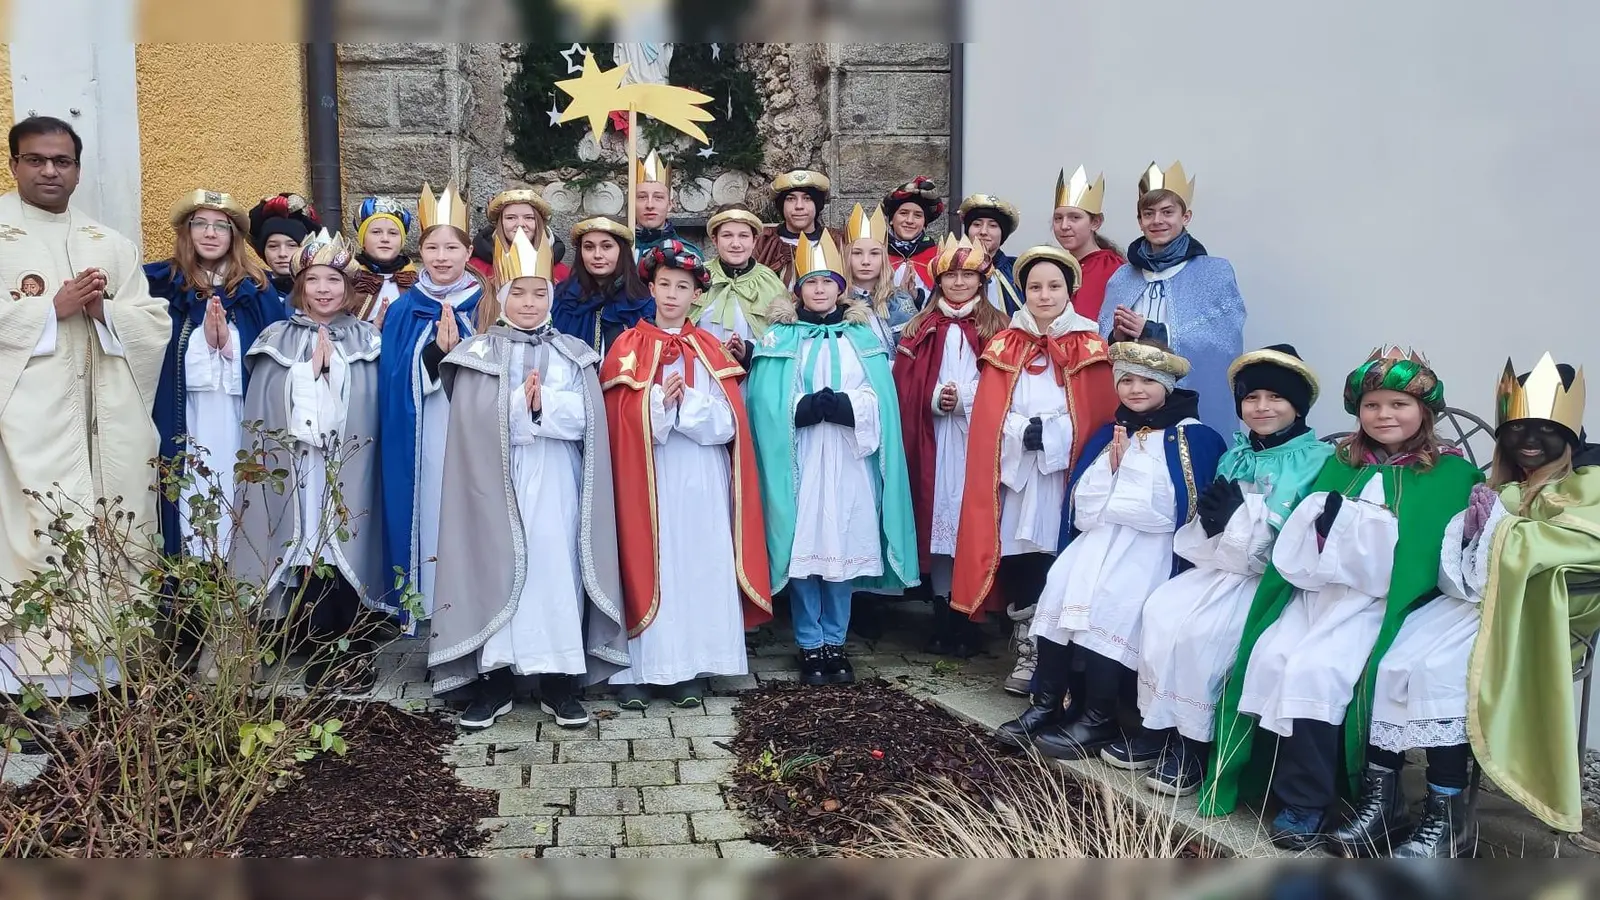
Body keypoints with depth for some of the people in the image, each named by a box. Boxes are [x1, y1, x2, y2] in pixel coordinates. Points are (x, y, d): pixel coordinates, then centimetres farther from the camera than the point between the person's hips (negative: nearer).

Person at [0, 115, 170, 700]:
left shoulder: (112, 246, 17)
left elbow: (156, 324, 10)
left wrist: (104, 310, -8)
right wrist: (53, 308, -13)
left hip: (104, 423, 4)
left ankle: (104, 666, 10)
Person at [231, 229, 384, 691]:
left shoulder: (366, 342, 11)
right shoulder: (276, 341, 11)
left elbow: (369, 409, 4)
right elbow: (263, 412, 4)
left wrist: (329, 369, -6)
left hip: (347, 472, 0)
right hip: (290, 471, 1)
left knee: (342, 554, -4)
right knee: (304, 549, -3)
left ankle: (349, 653, 7)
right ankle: (322, 651, 9)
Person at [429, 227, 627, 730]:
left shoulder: (574, 355, 11)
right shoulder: (478, 355, 7)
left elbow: (584, 420, -3)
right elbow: (476, 424, -6)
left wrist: (540, 404, -16)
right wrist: (528, 405, -13)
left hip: (555, 486, 1)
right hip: (496, 483, -1)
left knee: (556, 572, 0)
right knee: (497, 572, -1)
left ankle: (559, 682, 8)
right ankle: (494, 680, 8)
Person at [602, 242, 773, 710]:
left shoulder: (711, 351, 11)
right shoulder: (628, 348, 5)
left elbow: (726, 423, 0)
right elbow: (621, 423, -5)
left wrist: (683, 400, -13)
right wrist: (661, 403, -19)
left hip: (701, 483, 2)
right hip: (649, 480, -2)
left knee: (699, 568, 2)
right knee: (648, 566, -3)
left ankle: (690, 668, 9)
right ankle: (638, 670, 4)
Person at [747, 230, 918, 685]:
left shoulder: (863, 337, 12)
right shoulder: (780, 338, 8)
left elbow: (880, 402, 1)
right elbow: (768, 405, -3)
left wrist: (845, 406, -17)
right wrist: (804, 408, -20)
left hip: (848, 461, 2)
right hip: (800, 460, -1)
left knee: (845, 548, 3)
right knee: (803, 549, -3)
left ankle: (834, 642, 15)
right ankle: (810, 646, 8)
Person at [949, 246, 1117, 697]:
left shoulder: (1090, 347, 6)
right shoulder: (1004, 346, 12)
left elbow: (1101, 416, 0)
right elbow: (987, 417, 7)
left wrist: (1051, 431, -13)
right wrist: (1022, 430, -11)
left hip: (1066, 470, -2)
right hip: (1014, 468, 2)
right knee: (1016, 556, -2)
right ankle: (1026, 653, 11)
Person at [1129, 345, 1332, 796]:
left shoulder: (1317, 459, -2)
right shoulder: (1235, 455, 17)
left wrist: (1243, 513, -19)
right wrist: (1212, 515, -8)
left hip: (1270, 577, -6)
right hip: (1218, 564, 6)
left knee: (1202, 630, -28)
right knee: (1159, 610, -19)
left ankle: (1194, 742, -15)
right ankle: (1159, 728, -11)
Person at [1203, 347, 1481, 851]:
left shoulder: (1449, 473, 5)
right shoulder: (1339, 465, 20)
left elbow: (1423, 551, -8)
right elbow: (1296, 536, 14)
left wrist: (1348, 518, -15)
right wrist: (1319, 517, -7)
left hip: (1380, 602, -5)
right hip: (1317, 590, 5)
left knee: (1314, 668, -28)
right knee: (1267, 655, -23)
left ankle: (1305, 803, -13)